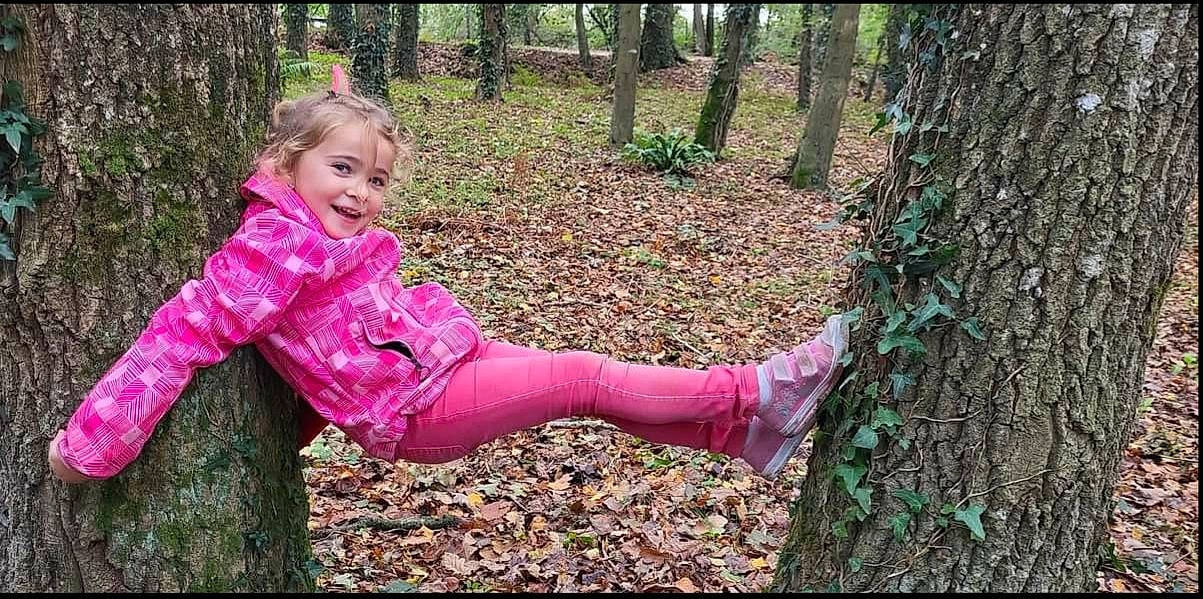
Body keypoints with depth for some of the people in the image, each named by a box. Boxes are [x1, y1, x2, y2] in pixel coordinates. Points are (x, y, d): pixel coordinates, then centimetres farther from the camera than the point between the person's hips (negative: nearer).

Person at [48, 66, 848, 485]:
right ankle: (753, 391, -1)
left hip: (447, 360, 10)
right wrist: (91, 445, -21)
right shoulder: (276, 247, -19)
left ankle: (745, 431, 14)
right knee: (589, 376, -11)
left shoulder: (329, 237, 8)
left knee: (589, 385, 7)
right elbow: (189, 331, -22)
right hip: (418, 406, -10)